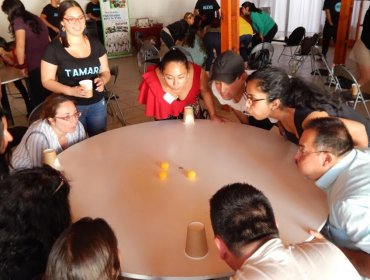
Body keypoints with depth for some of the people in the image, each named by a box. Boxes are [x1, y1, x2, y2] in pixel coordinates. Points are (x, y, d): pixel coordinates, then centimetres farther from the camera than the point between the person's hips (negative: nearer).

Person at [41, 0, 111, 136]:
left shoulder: (95, 44, 3)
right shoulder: (53, 48, -9)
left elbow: (106, 71, 9)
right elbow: (47, 81, -6)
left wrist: (102, 80, -14)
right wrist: (71, 90, -22)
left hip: (97, 104, 3)